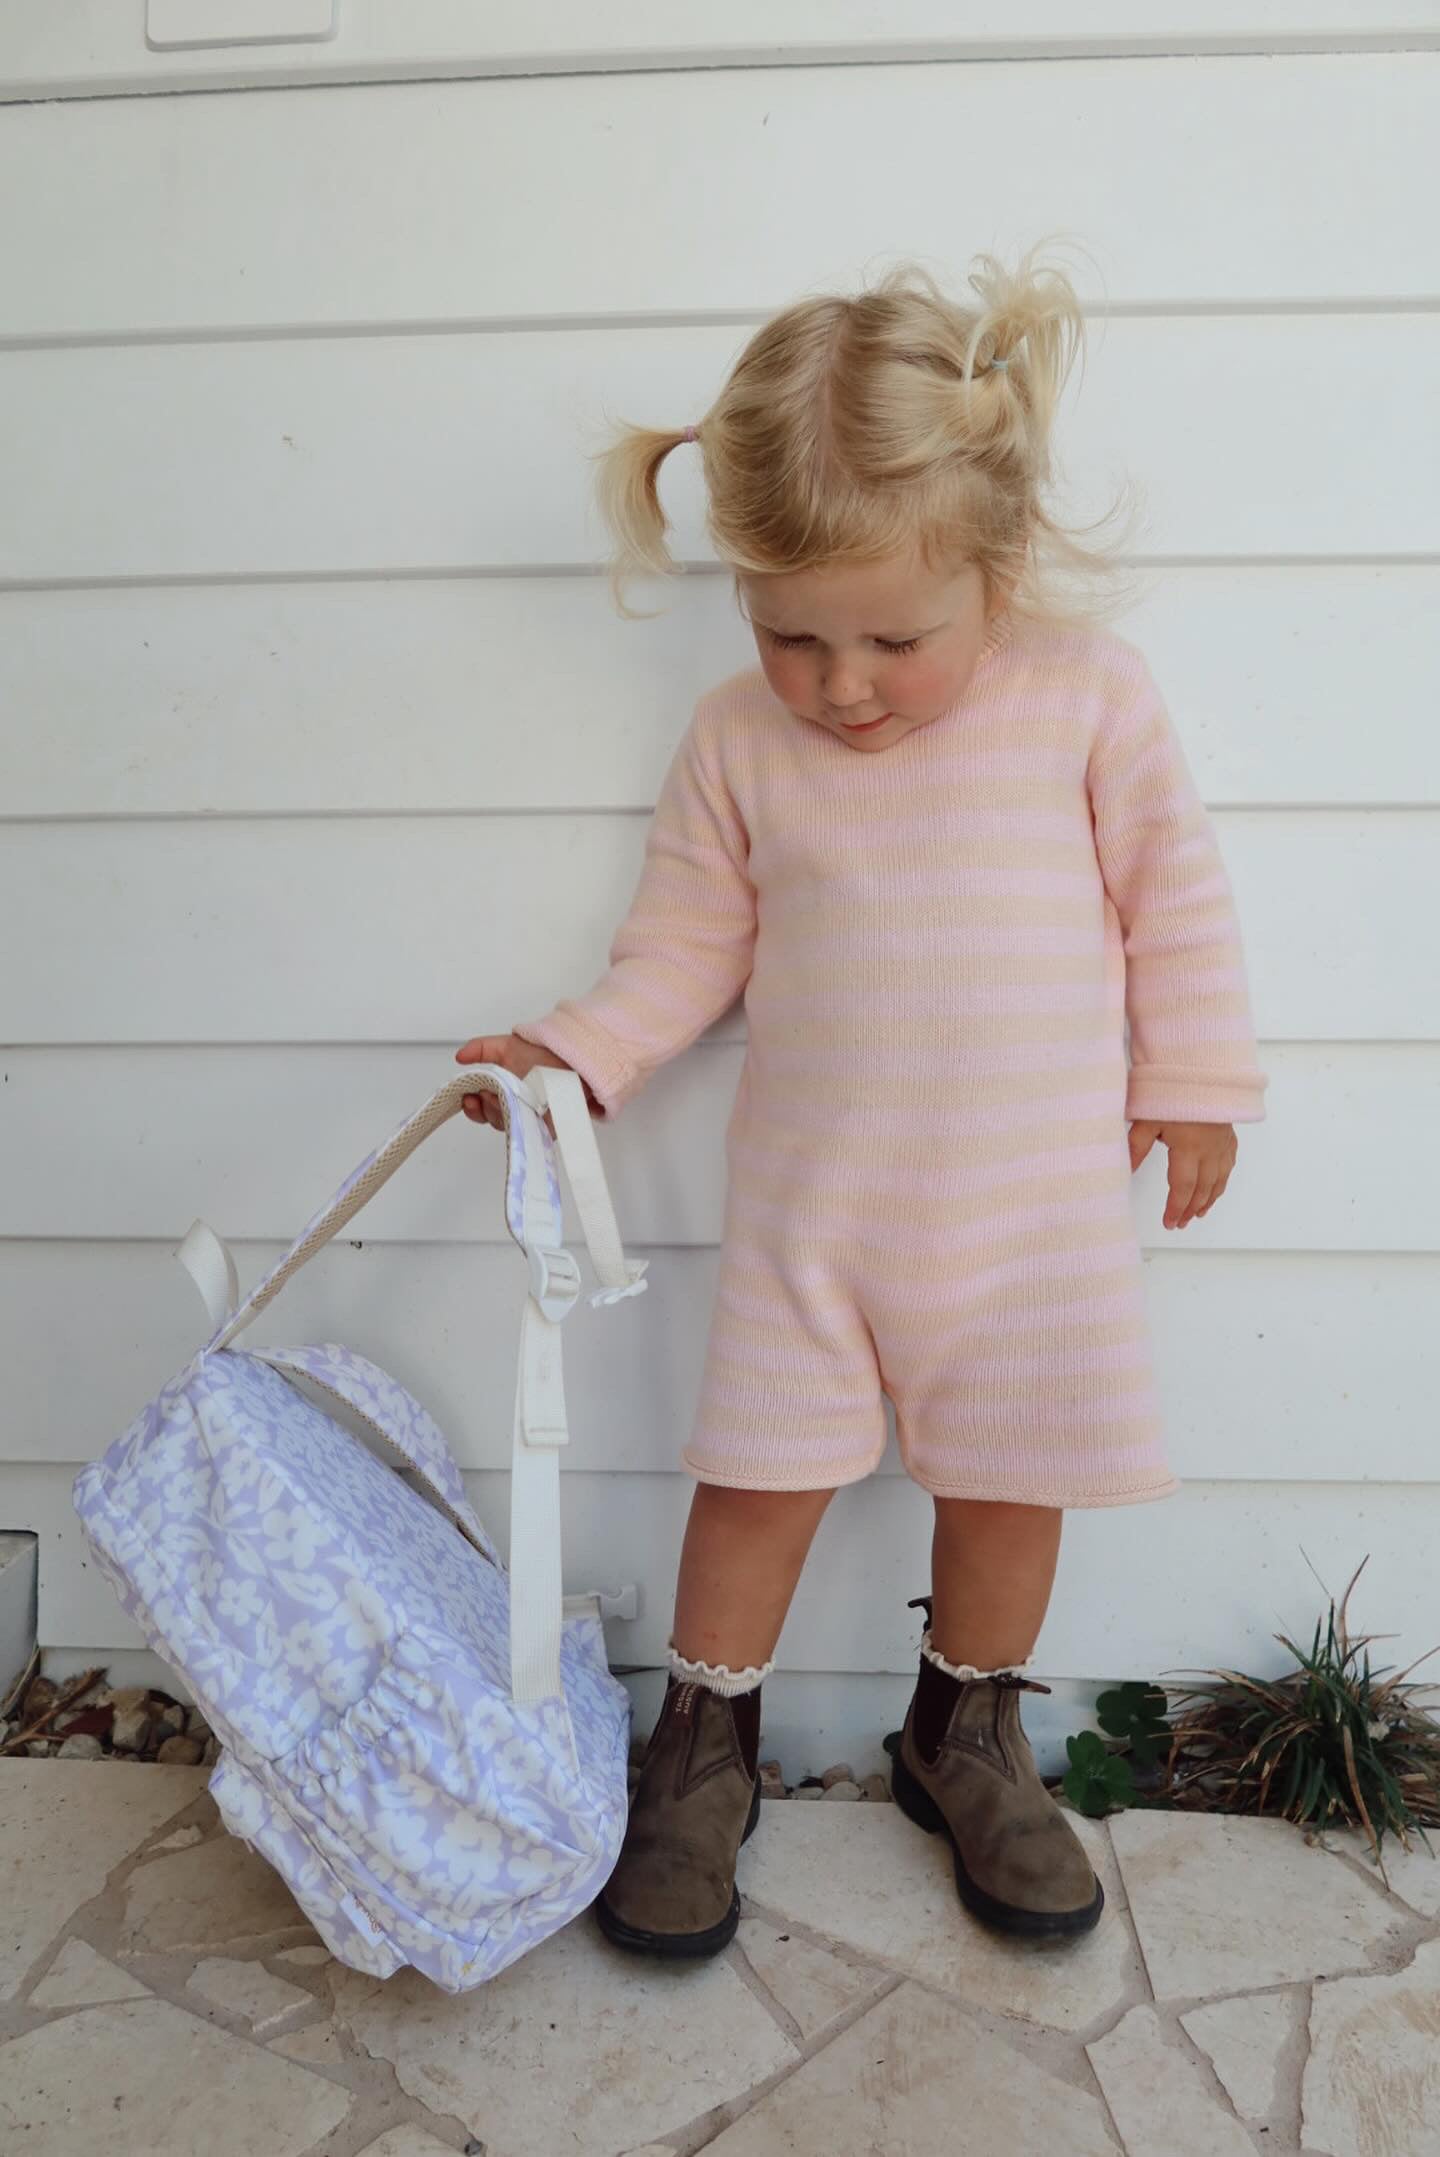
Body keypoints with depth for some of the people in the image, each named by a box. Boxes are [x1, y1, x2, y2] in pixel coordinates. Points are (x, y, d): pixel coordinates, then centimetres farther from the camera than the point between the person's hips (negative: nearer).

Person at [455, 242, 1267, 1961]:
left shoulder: (1092, 695, -6)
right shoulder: (734, 743, -4)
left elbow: (1174, 895, 3)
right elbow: (686, 942, 3)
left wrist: (1191, 1080, 5)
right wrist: (579, 1053, -11)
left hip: (1042, 1198, 0)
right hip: (809, 1196, 0)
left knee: (1009, 1481, 12)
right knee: (761, 1471, 7)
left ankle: (967, 1734, 38)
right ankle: (704, 1744, 30)